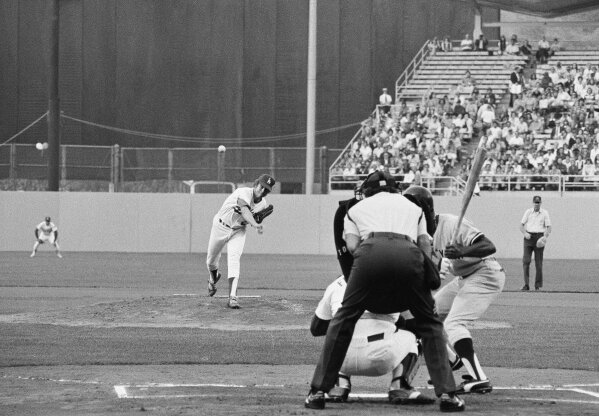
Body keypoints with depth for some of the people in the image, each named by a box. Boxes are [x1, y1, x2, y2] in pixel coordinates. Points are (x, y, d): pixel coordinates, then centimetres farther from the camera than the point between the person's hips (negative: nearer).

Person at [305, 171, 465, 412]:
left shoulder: (356, 209, 35)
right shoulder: (412, 207, 39)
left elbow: (352, 246, 17)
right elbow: (425, 245, 22)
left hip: (371, 252, -1)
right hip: (408, 254, 1)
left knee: (344, 318, 13)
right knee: (429, 322, 17)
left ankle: (318, 390, 9)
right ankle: (447, 393, 7)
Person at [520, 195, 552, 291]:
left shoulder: (544, 213, 7)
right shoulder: (528, 212, 10)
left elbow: (549, 227, 5)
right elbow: (521, 225, 10)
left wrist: (545, 236, -14)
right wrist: (525, 233, -10)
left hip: (539, 238, -1)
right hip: (529, 237, 1)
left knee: (539, 263, -1)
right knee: (526, 261, -10)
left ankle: (538, 285, 7)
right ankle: (526, 284, -11)